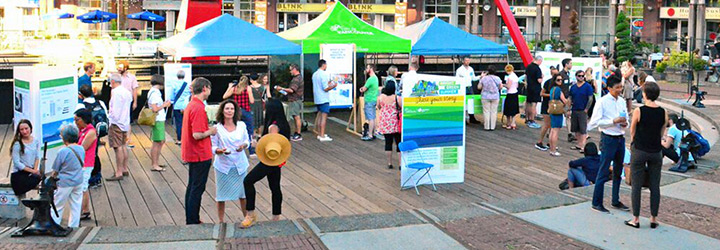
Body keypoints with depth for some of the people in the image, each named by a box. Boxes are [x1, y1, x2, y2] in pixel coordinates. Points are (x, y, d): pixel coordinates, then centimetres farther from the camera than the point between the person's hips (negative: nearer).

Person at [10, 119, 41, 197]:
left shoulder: (36, 141, 3)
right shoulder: (17, 144, -12)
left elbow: (37, 157, 6)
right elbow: (17, 163, -12)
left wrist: (35, 169, -10)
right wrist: (31, 170, -14)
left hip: (31, 173, 5)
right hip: (18, 174, -5)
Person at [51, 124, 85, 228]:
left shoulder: (62, 151, -18)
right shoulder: (81, 149, -2)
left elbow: (55, 171, -10)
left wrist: (52, 177, 8)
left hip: (64, 183, -5)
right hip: (78, 182, 5)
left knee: (58, 207, 9)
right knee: (76, 206, 13)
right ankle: (73, 227, 20)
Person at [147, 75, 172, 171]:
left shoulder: (155, 92, 15)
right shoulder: (154, 93, -16)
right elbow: (155, 109, -23)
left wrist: (164, 104, 11)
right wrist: (164, 105, -11)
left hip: (160, 120, 10)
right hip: (157, 121, -10)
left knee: (161, 141, 17)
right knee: (156, 143, -4)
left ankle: (156, 162, 26)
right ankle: (154, 165, 2)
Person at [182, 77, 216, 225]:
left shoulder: (190, 105, 10)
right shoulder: (198, 108, -21)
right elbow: (197, 135, -26)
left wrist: (208, 129, 12)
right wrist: (211, 131, -10)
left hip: (191, 154, 10)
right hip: (200, 155, -10)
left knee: (192, 187, 15)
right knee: (197, 188, -1)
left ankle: (191, 221, 24)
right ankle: (193, 221, 5)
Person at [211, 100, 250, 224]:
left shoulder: (241, 125, 1)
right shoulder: (216, 128, -7)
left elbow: (247, 141, 10)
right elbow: (213, 147, -4)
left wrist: (243, 146, -12)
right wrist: (219, 151, -25)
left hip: (240, 165, 2)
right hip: (223, 165, -2)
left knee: (243, 193, 10)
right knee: (221, 195, 5)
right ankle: (221, 221, 19)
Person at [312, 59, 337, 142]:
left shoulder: (314, 74, 11)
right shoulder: (324, 74, -15)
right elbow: (326, 89, -18)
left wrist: (328, 83, 24)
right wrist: (333, 86, -3)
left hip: (317, 99, 9)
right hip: (324, 99, -9)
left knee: (319, 116, 15)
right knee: (324, 117, -6)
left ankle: (319, 134, 20)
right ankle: (322, 136, -8)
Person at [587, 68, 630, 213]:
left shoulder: (622, 101, 10)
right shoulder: (602, 102, -10)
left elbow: (625, 119, 20)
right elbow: (595, 121, -14)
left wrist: (625, 123, -3)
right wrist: (613, 121, -20)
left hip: (620, 139, 7)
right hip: (608, 139, -7)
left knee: (618, 172, 15)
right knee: (604, 172, -3)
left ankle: (616, 201, 27)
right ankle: (596, 203, 6)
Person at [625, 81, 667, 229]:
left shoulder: (638, 111, -12)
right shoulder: (663, 113, -2)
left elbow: (632, 132, 2)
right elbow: (662, 133, 9)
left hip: (640, 151, -3)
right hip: (656, 152, 3)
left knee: (636, 186, 4)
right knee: (655, 186, 10)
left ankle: (636, 219, 9)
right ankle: (653, 219, 16)